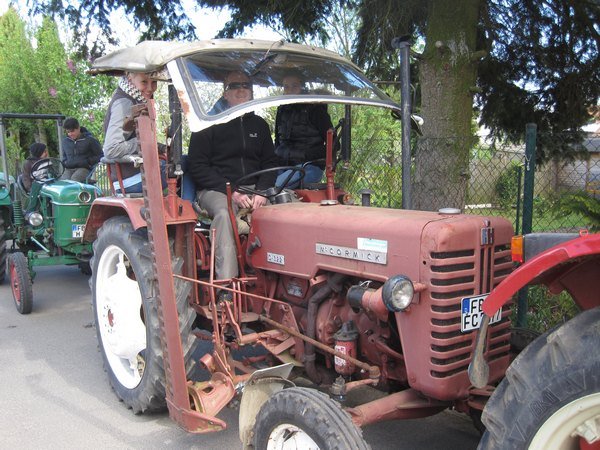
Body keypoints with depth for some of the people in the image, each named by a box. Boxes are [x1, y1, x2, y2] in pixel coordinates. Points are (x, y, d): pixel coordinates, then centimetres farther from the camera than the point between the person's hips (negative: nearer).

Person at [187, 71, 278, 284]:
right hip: (215, 190, -4)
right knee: (224, 213, -37)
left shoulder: (259, 125, 19)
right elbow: (197, 166, -4)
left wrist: (261, 191, -5)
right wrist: (231, 191, -15)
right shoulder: (209, 124, 4)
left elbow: (270, 163, 16)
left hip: (253, 191, 4)